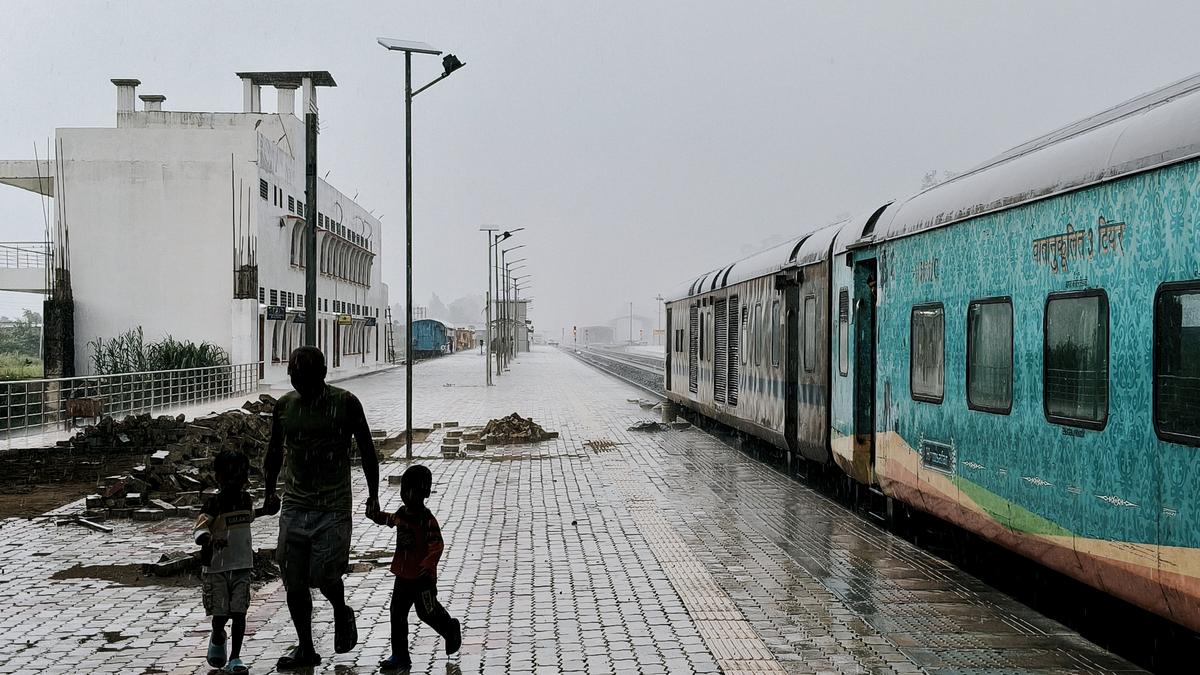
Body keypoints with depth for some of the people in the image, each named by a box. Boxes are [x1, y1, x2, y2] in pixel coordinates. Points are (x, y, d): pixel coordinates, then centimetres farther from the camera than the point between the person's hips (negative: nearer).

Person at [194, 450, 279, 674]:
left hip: (242, 565, 4)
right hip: (216, 567, -4)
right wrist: (211, 540, -42)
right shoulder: (213, 504, -14)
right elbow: (199, 532, -23)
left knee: (239, 613, -1)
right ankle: (217, 639, 35)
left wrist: (263, 511, 30)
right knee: (220, 614, 2)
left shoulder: (246, 499, 5)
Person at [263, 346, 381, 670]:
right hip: (295, 505, 4)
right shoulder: (284, 406, 3)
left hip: (334, 506, -4)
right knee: (294, 582, 3)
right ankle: (305, 649, 17)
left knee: (325, 574, -12)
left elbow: (367, 450, 2)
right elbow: (275, 450, 17)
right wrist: (270, 490, 11)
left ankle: (342, 614, 21)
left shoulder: (346, 404, -6)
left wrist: (373, 495, 2)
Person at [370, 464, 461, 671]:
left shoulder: (427, 520, -18)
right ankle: (400, 656, 12)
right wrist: (378, 516, 22)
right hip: (403, 576, 7)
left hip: (423, 577, -7)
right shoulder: (402, 513, 5)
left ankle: (451, 629, 35)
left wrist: (427, 566, -37)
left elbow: (436, 546, -24)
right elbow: (392, 519, 31)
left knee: (427, 613, 6)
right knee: (397, 615, 5)